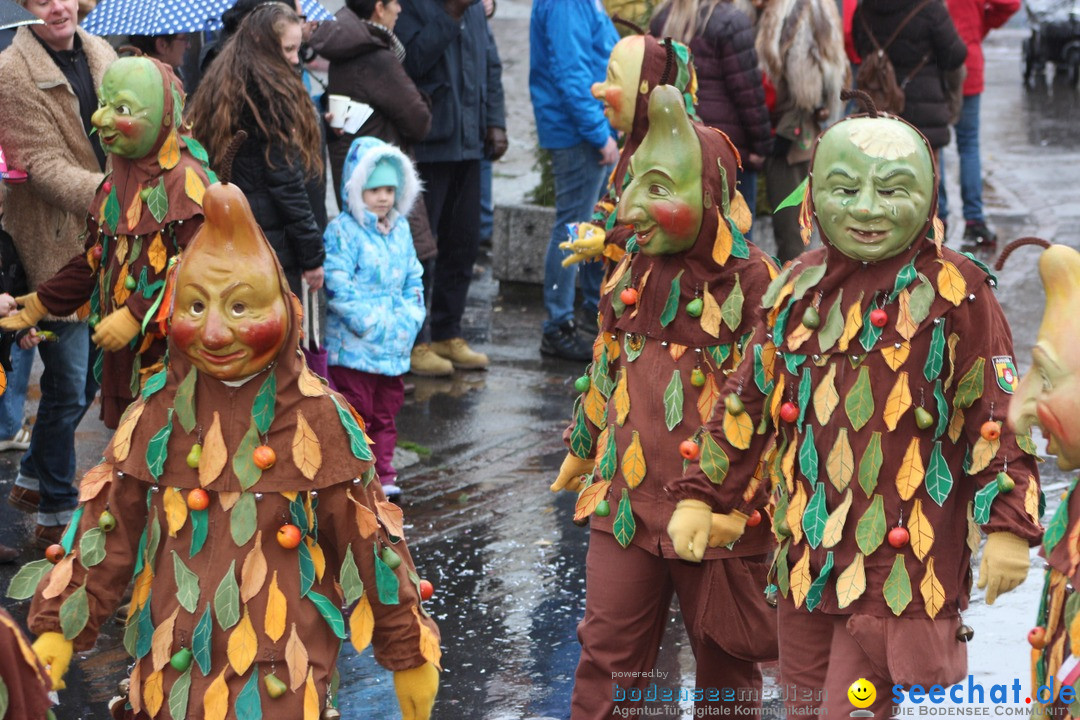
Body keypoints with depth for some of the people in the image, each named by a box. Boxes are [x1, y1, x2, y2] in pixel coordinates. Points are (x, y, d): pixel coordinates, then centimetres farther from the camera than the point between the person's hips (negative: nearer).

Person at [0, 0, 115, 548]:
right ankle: (56, 515, 13)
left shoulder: (100, 55, 8)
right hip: (57, 246, -7)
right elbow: (44, 167, -19)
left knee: (88, 376, 16)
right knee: (70, 386, -2)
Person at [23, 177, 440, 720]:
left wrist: (409, 654, 5)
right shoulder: (158, 415, 2)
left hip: (280, 673, -3)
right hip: (172, 669, 3)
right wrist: (56, 628, 2)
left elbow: (369, 542, 0)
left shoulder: (316, 420, -6)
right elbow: (105, 529, 7)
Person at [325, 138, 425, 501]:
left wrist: (410, 316, 2)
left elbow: (413, 279, 18)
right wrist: (371, 322, -19)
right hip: (353, 345, -7)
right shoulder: (342, 232, -11)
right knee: (355, 412, -2)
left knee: (386, 411, 14)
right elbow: (338, 285, -18)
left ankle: (383, 472, 23)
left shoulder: (400, 230, 11)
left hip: (395, 347, 7)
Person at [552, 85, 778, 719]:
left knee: (726, 656, 12)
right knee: (609, 653, 7)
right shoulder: (630, 276, 5)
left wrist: (750, 496, -14)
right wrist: (583, 449, 29)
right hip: (626, 501, 5)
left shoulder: (752, 284, -13)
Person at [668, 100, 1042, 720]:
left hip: (902, 568, -6)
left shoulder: (955, 295, -8)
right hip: (806, 554, 6)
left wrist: (1008, 525, -13)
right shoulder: (799, 289, 8)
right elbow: (749, 401, 16)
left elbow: (998, 414, -7)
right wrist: (700, 496, 15)